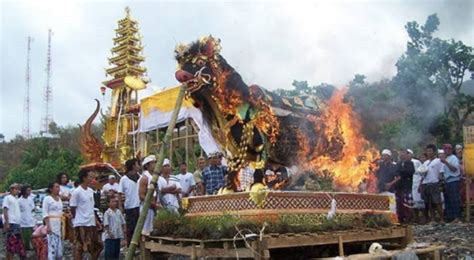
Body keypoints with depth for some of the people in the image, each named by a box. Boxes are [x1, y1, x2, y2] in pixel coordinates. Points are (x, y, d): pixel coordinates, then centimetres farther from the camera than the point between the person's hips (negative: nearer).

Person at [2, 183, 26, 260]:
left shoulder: (16, 199, 20)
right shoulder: (7, 198, -4)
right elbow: (5, 211, -10)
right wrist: (7, 223, -17)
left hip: (16, 224, 9)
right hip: (11, 223, -9)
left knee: (19, 245, 11)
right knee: (11, 245, -8)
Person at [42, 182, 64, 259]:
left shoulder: (59, 199, 16)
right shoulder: (47, 199, -3)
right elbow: (45, 214, -9)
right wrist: (48, 226, -18)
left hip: (59, 225, 7)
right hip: (51, 225, -6)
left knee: (60, 246, 5)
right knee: (52, 245, -11)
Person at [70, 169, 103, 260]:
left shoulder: (91, 191, 12)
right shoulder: (77, 192, -12)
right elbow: (73, 209, -8)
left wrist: (96, 221, 14)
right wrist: (77, 220, -2)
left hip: (91, 223, 8)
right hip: (81, 224, -8)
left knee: (98, 246, 12)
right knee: (79, 247, -4)